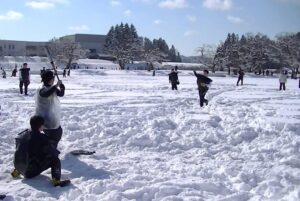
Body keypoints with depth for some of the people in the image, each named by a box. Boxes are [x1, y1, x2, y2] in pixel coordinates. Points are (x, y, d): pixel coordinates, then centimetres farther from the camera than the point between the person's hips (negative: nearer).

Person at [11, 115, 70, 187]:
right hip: (32, 172, -8)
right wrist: (56, 152, 16)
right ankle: (56, 180, -19)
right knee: (55, 160, -7)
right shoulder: (43, 138, -18)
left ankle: (16, 171, 35)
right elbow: (51, 151, -7)